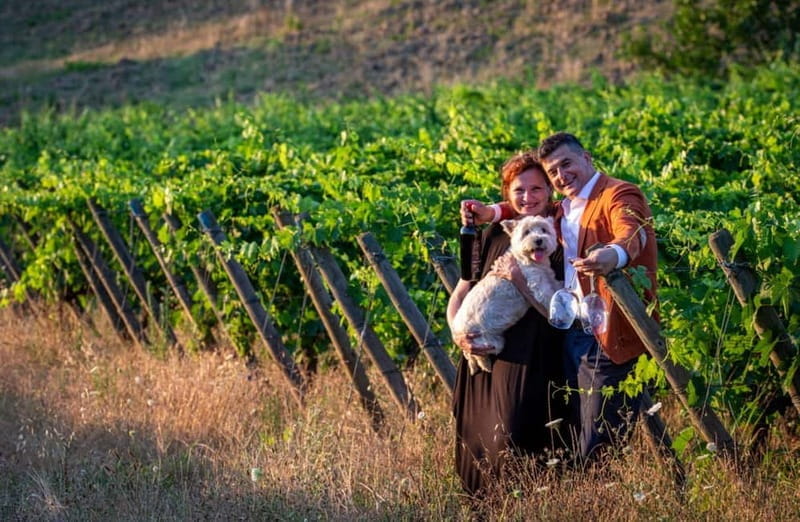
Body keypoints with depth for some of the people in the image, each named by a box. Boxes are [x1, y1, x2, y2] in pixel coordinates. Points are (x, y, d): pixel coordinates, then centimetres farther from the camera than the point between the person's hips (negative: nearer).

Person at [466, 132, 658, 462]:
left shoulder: (618, 195, -11)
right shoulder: (565, 208, 18)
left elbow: (632, 234, -31)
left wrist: (612, 255, -54)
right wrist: (492, 212, 16)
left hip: (607, 336, -9)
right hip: (572, 332, 9)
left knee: (598, 447, -8)